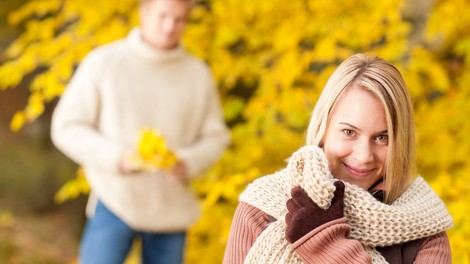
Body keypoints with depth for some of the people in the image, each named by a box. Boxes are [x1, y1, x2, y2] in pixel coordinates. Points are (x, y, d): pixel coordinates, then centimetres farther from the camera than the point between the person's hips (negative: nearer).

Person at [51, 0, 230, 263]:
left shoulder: (198, 74, 4)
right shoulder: (103, 62, -3)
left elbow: (215, 137, 9)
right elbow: (66, 127, -3)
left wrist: (186, 164, -12)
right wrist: (118, 157, -17)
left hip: (172, 209, 3)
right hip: (114, 200, -3)